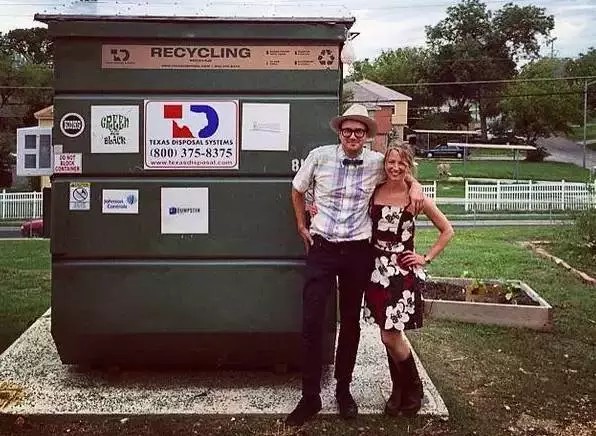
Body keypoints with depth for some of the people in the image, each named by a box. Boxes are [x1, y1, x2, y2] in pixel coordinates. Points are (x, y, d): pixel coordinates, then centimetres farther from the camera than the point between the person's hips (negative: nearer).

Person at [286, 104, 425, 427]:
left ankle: (343, 389, 28)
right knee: (311, 321, -5)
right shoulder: (319, 156, -3)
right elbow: (297, 190, 13)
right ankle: (310, 397, 7)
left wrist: (415, 185, 1)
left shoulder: (376, 162, -1)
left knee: (350, 322, 11)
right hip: (321, 248, -1)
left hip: (357, 251, 1)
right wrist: (301, 226, 10)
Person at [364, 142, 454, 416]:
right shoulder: (374, 191, 4)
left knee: (392, 337, -5)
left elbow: (447, 231, 3)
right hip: (378, 269, 4)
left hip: (403, 272, -3)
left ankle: (413, 389, 18)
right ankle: (399, 390, 27)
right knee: (389, 336, 10)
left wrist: (426, 258, -2)